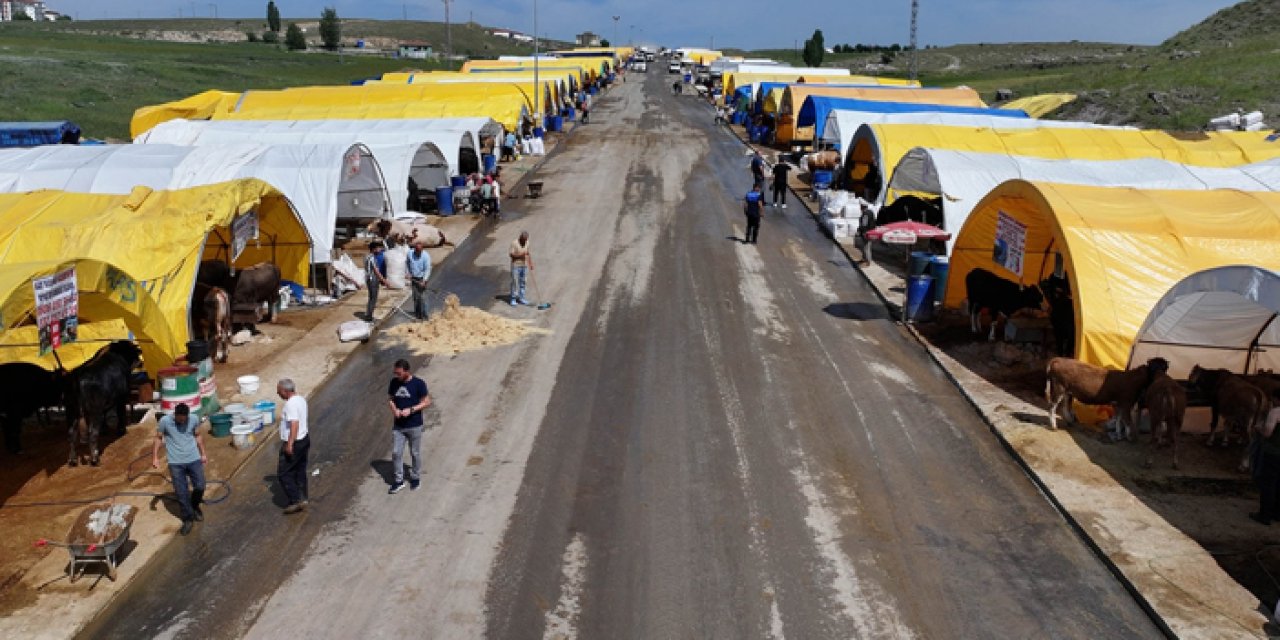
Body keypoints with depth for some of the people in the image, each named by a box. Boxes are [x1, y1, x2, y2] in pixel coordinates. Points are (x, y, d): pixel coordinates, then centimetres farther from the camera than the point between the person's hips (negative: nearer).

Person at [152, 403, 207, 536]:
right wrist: (155, 457, -3)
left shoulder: (194, 420, -5)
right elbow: (158, 438, 1)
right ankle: (187, 518, 18)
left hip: (194, 459, 1)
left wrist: (203, 454, 13)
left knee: (200, 487, -1)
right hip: (176, 463, -1)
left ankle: (195, 506, 30)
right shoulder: (165, 421, -11)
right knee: (181, 492, 1)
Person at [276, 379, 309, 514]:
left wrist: (290, 444, -33)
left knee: (283, 473, 1)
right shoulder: (301, 399, 7)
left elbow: (294, 424, -31)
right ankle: (302, 499, 23)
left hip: (294, 443, -9)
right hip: (304, 439, 10)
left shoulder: (290, 404, -23)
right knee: (300, 472, 16)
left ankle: (295, 501, 2)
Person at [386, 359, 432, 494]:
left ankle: (415, 478, 29)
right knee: (396, 453, 3)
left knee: (415, 453, 10)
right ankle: (398, 481, 16)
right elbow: (390, 399, 10)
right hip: (398, 426, 3)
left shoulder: (418, 383, -14)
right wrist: (394, 409, -11)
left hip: (414, 426, -3)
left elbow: (427, 402, -9)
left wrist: (411, 410, -21)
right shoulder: (394, 382, -2)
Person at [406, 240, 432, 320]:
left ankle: (424, 315, -4)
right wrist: (409, 273, 8)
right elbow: (407, 263, 14)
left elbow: (428, 269, -16)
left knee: (422, 297, -9)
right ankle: (417, 314, 19)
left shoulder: (426, 256, -16)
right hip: (414, 279, 4)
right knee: (416, 297, 8)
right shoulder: (410, 254, -6)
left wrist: (424, 280, -24)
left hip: (422, 279, -4)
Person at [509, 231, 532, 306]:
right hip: (516, 265, -5)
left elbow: (528, 253, 12)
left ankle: (521, 298, 15)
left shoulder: (527, 243, 5)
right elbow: (510, 254, -15)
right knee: (515, 282, -5)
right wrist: (519, 254, -25)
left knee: (522, 282, 8)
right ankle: (513, 299, 0)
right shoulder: (514, 243, -12)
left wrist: (531, 264, 8)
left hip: (524, 265, 5)